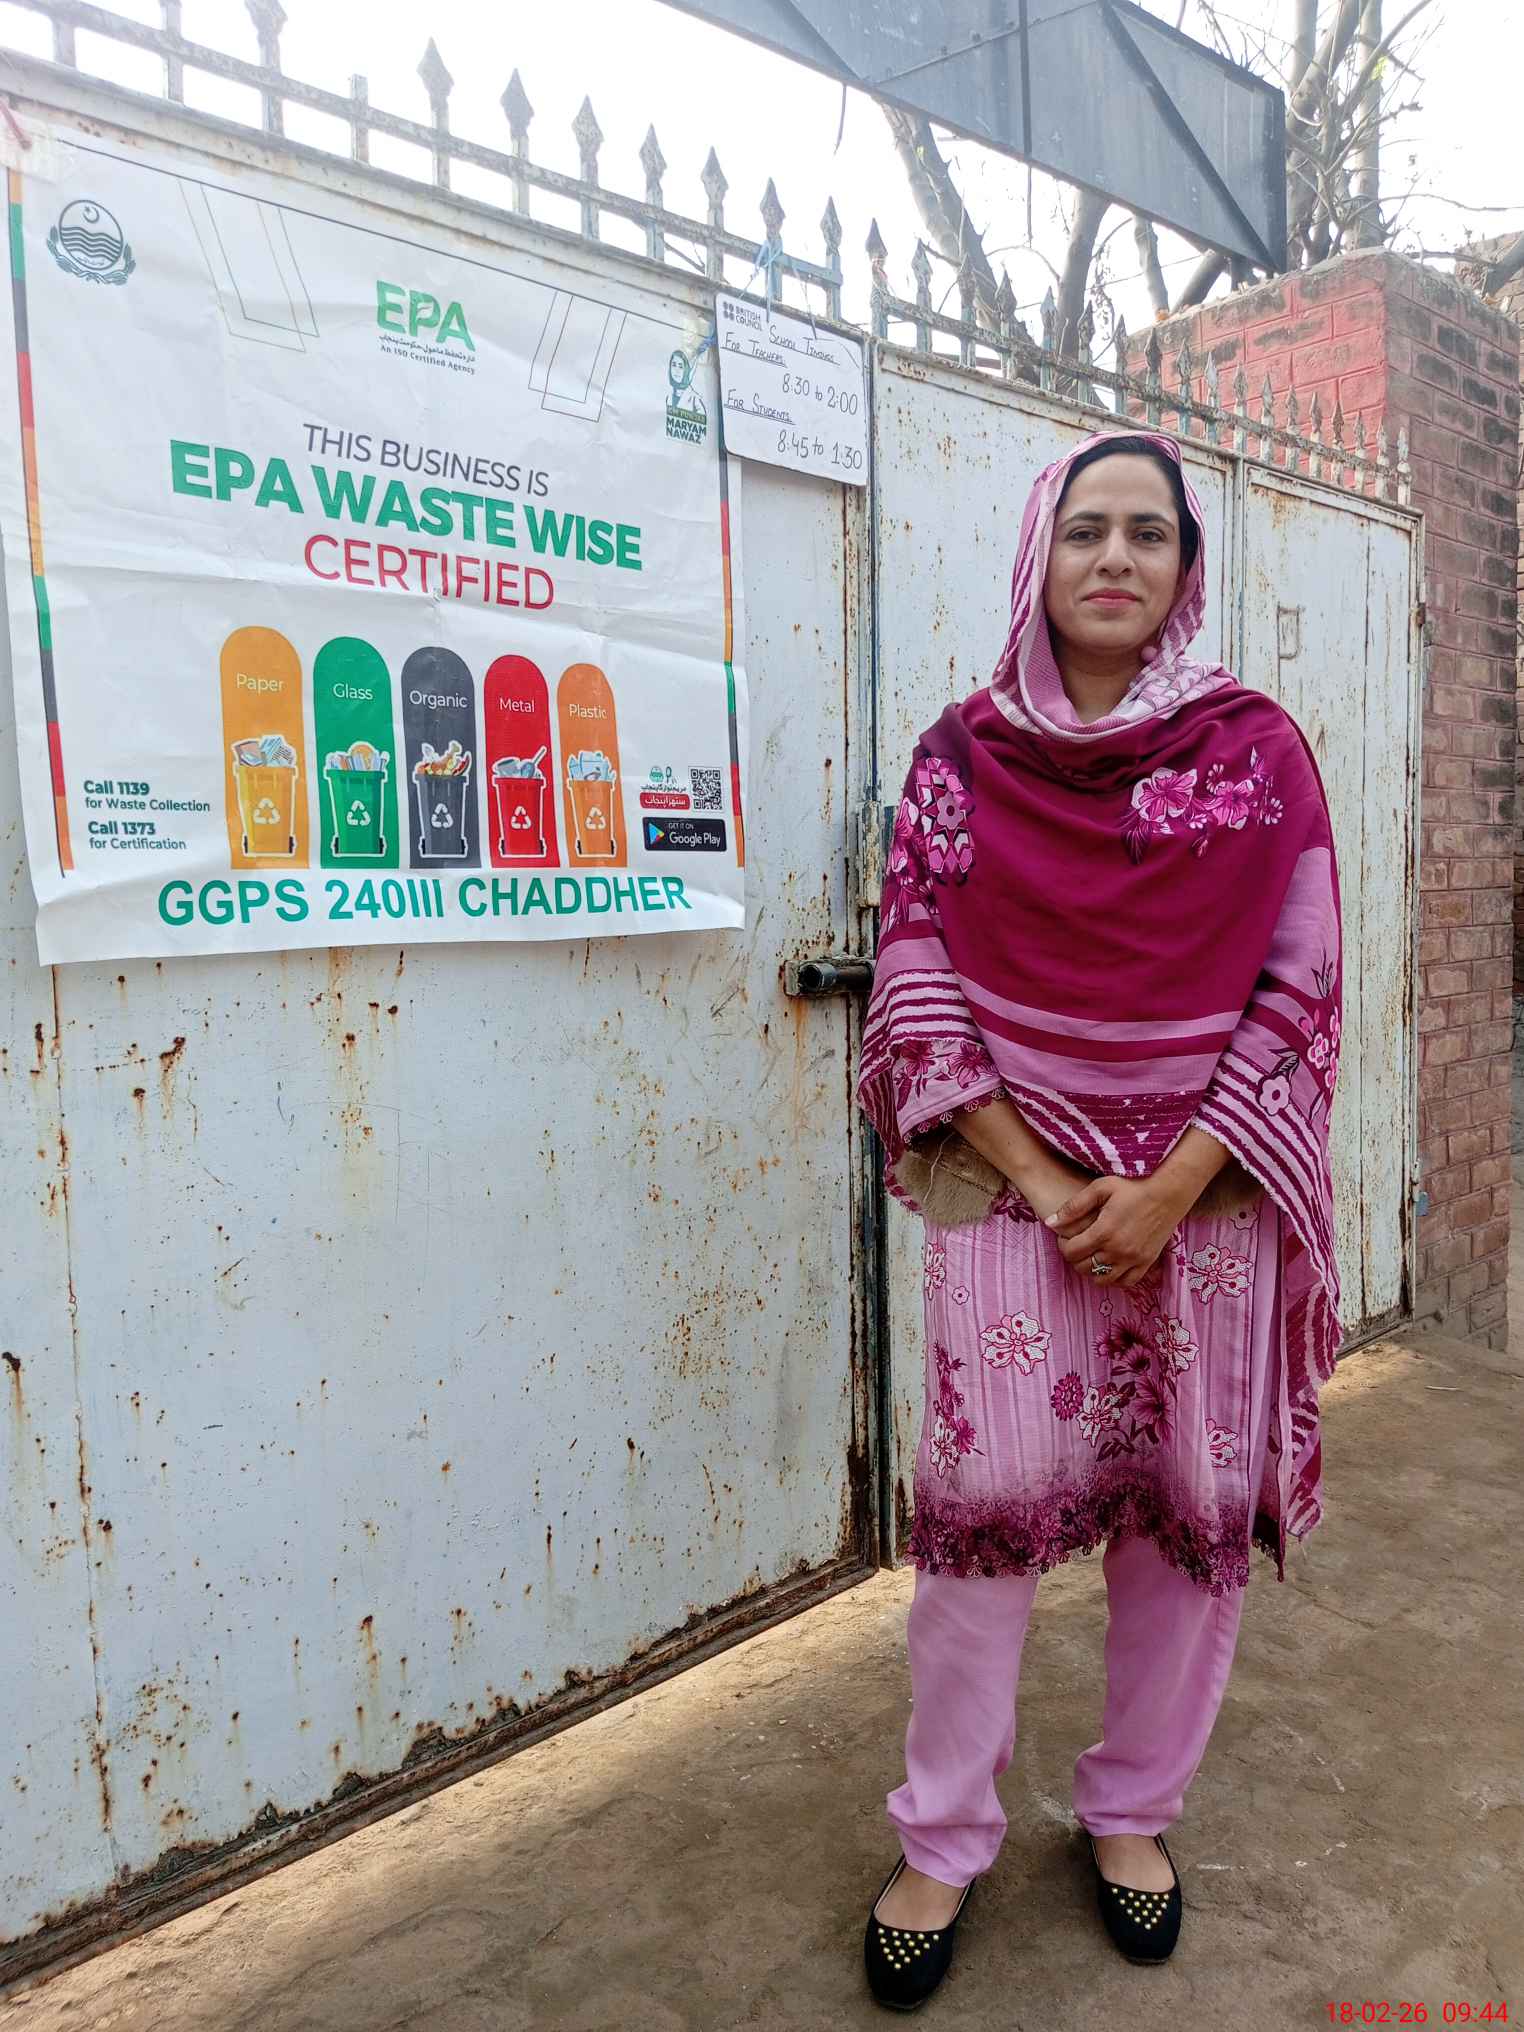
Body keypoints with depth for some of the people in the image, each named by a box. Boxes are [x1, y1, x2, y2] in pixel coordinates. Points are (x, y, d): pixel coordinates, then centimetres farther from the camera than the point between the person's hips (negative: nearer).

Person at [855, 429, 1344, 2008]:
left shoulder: (1257, 747, 1)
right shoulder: (963, 757, 1)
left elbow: (1300, 986, -2)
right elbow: (915, 982, -2)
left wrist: (1171, 1188, -11)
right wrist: (1039, 1177, -10)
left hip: (1205, 1186, 1)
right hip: (1009, 1180, -1)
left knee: (1195, 1508, 9)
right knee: (984, 1503, 1)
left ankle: (1133, 1811, 33)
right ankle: (942, 1840, 23)